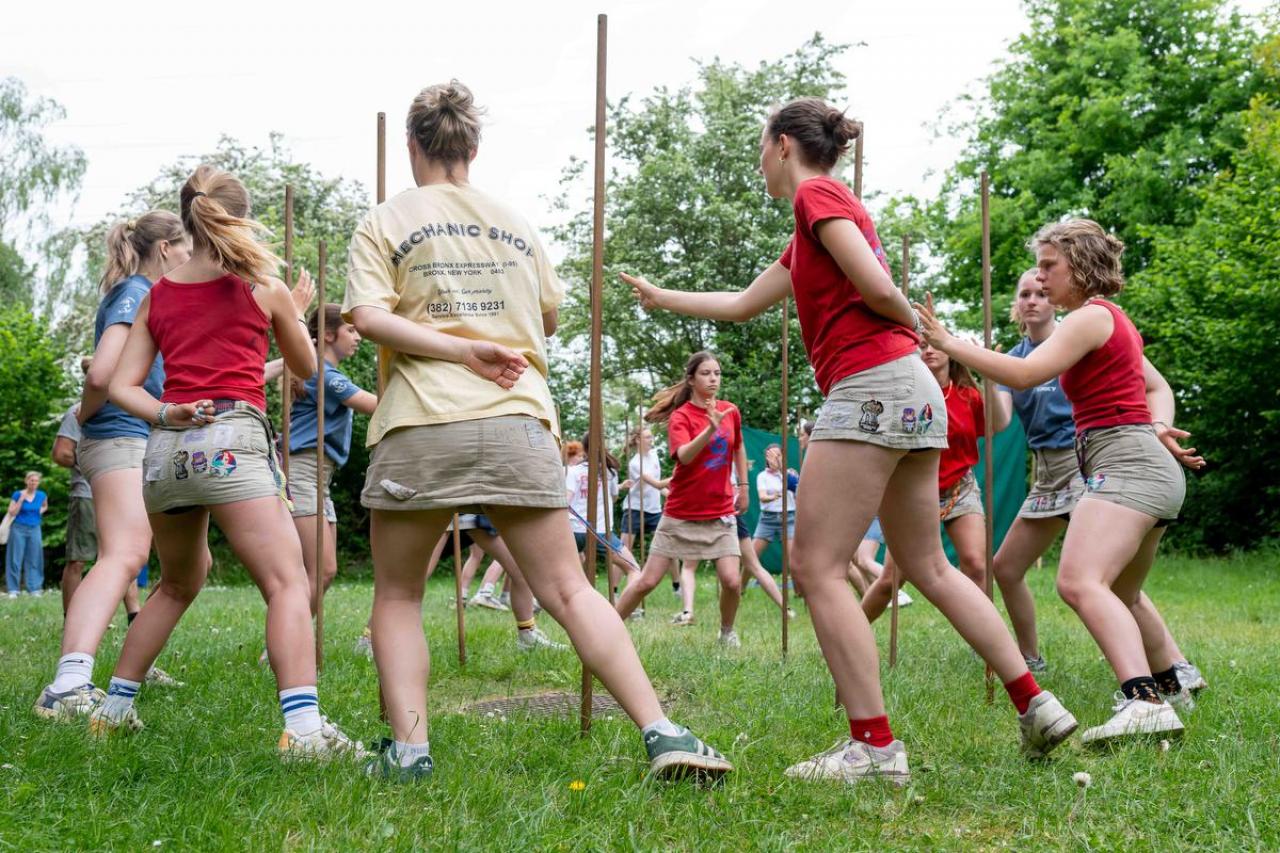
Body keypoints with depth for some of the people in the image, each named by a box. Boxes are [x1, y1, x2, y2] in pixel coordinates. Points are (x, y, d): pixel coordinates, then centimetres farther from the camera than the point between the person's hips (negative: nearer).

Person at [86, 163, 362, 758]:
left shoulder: (158, 295, 16)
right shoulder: (264, 288, 7)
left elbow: (122, 386, 8)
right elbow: (307, 369, 21)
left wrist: (167, 414, -3)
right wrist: (292, 317, 37)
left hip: (164, 450, 6)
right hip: (231, 441, -6)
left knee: (177, 585, 25)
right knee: (289, 584, -12)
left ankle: (113, 711, 30)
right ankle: (303, 730, -28)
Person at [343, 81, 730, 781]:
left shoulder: (384, 223, 7)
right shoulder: (516, 224, 17)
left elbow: (368, 317, -8)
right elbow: (550, 317, 27)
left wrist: (462, 349, -8)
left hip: (421, 428, -2)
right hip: (518, 425, 2)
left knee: (396, 596, 13)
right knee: (568, 590, 1)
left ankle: (407, 749, 3)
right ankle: (663, 734, -10)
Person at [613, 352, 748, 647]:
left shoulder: (730, 411, 3)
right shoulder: (681, 416, -10)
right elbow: (684, 455, -30)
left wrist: (743, 485, 20)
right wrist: (711, 429, -43)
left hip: (720, 514, 3)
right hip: (681, 514, -3)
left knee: (732, 580, -13)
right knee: (648, 580, -3)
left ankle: (727, 631, 14)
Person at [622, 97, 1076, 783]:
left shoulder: (817, 195, -3)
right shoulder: (810, 232, 26)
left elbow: (877, 288, -15)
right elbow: (743, 305, 34)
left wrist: (914, 327, 5)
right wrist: (661, 297, 43)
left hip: (871, 386, -10)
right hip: (914, 392, 10)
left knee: (817, 567, -8)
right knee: (927, 567, 13)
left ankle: (875, 745, -11)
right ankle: (1036, 707, 12)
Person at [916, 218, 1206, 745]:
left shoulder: (1092, 316, -9)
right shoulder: (1111, 320, 23)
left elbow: (1024, 374, -21)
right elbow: (1158, 388, 29)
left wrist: (948, 343, -17)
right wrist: (1160, 427, 9)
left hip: (1127, 462, -11)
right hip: (1151, 469, 11)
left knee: (1079, 582, -30)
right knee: (1118, 596, 27)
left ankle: (1144, 702, -46)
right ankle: (1167, 679, 45)